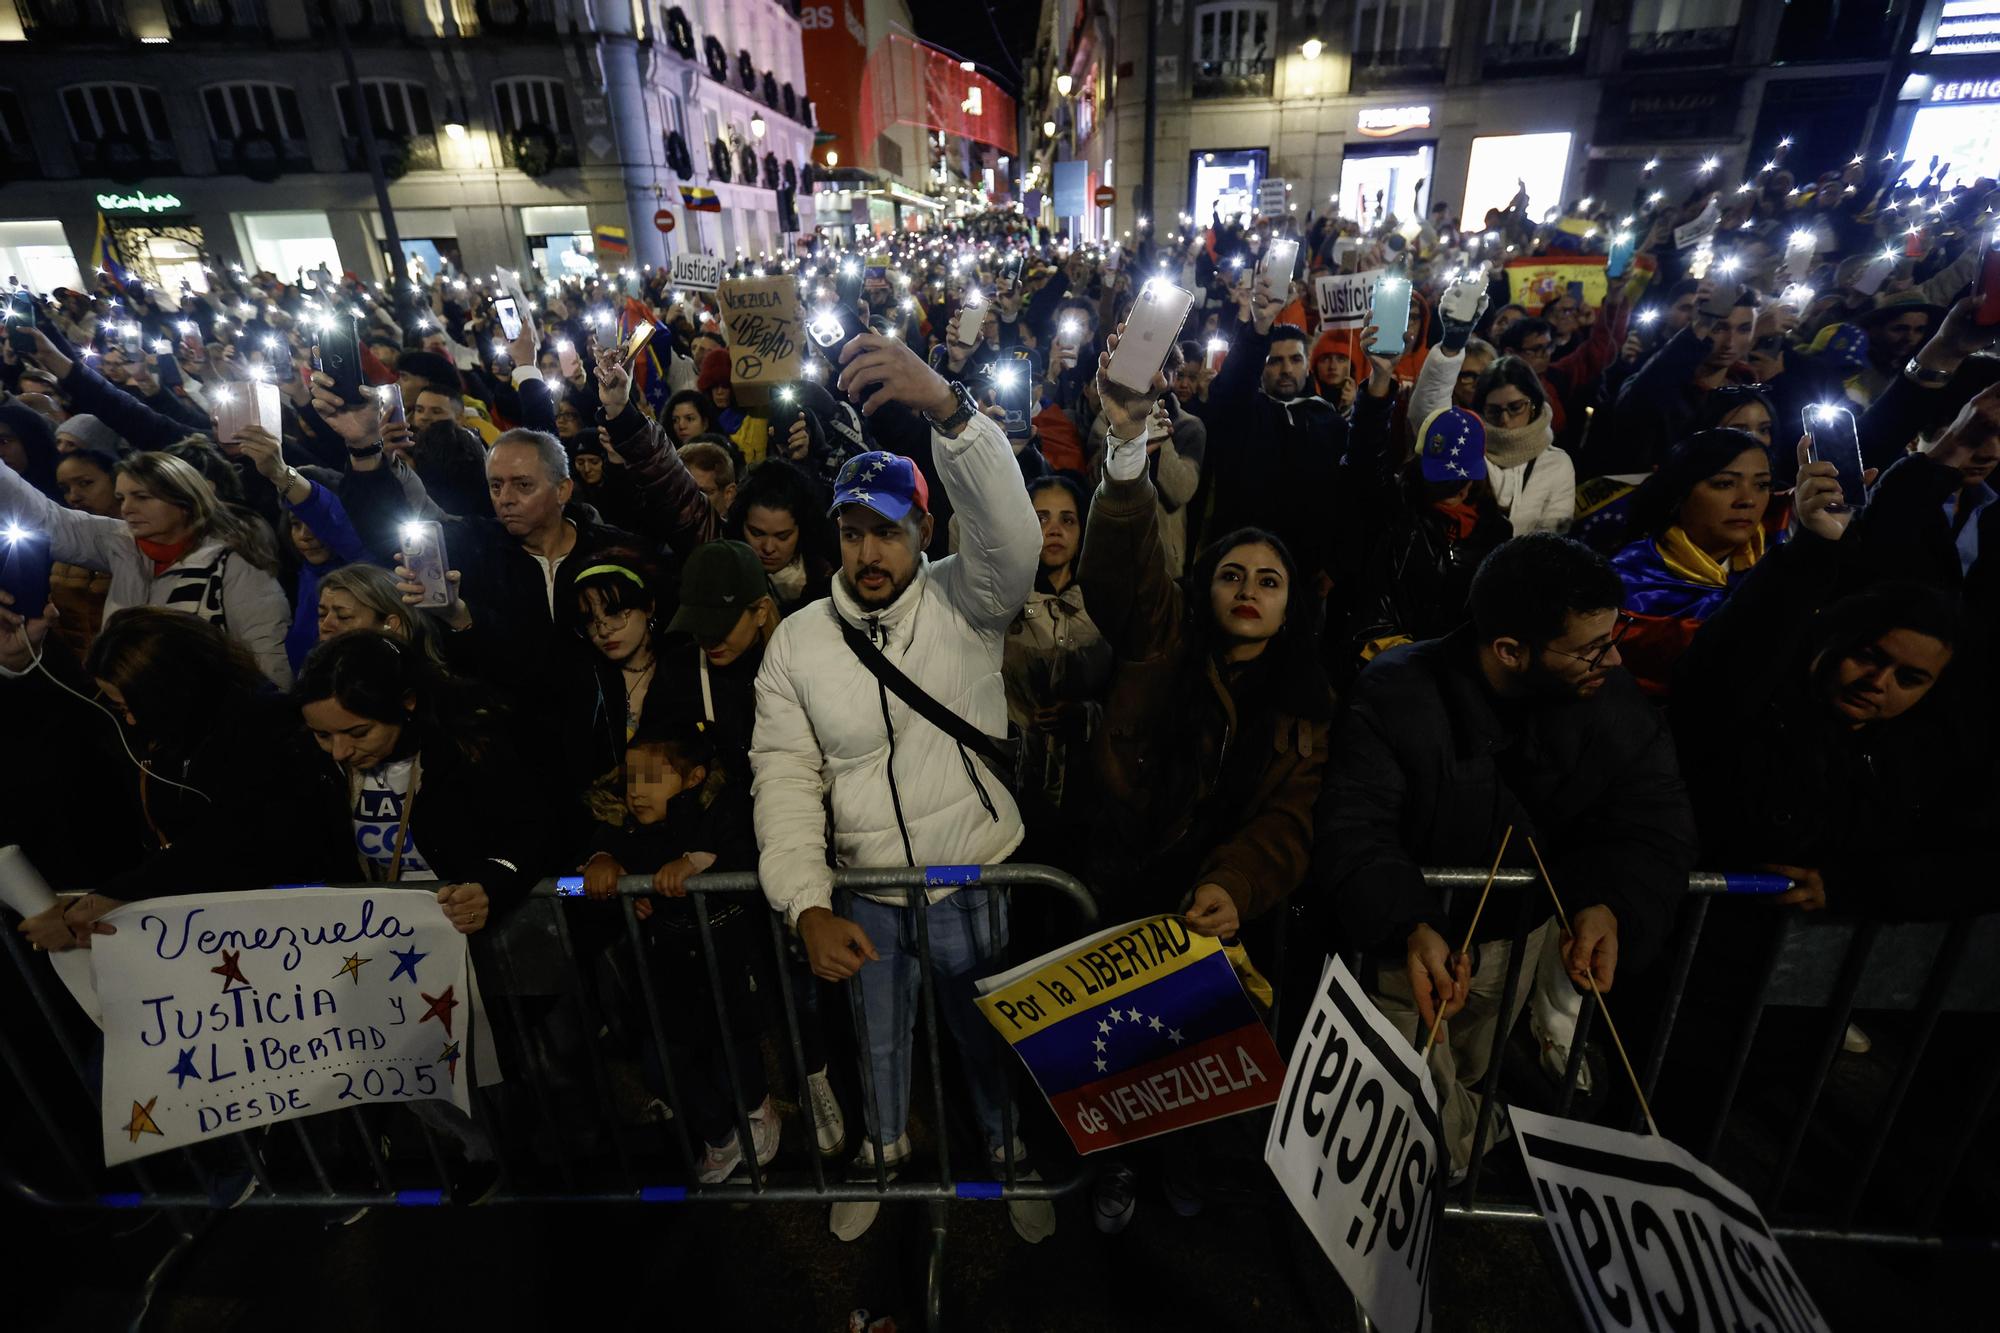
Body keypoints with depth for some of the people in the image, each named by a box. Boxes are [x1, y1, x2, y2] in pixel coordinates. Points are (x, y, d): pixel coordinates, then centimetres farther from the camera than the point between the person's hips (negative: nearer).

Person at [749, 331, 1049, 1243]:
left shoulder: (964, 602, -12)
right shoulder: (796, 640, -6)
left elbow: (1011, 532, -34)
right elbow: (786, 777, -9)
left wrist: (947, 407, -50)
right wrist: (807, 905, -21)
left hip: (974, 879, -2)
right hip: (862, 893, 2)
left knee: (988, 1031, 22)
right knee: (879, 1035, 26)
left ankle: (1005, 1146, 53)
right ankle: (885, 1143, 57)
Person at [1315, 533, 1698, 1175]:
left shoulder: (1609, 699, -16)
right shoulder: (1396, 695, -28)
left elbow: (1654, 816, -13)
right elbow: (1351, 833, -31)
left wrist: (1613, 905, -34)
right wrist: (1411, 928, -48)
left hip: (1517, 928, 5)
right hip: (1405, 931, -4)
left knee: (1468, 1082, 26)